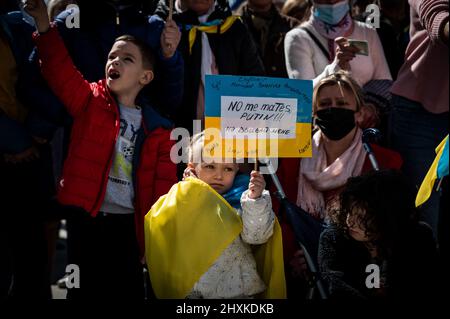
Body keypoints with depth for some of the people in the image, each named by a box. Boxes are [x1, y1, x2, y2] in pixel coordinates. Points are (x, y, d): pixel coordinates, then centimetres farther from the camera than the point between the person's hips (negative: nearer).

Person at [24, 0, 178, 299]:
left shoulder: (157, 128, 6)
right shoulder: (90, 100, 3)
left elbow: (164, 187, 6)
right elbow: (60, 69, -13)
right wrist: (43, 24, -27)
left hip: (127, 227, 1)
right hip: (83, 219, -1)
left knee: (128, 291, 8)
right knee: (80, 291, 5)